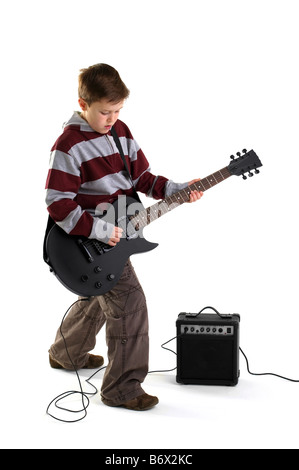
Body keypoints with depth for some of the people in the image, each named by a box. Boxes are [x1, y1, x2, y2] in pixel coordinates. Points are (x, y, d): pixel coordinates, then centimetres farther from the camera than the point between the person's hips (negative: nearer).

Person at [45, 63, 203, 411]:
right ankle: (122, 388, 0)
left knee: (100, 294, 23)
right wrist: (99, 230, -26)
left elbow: (143, 177, 10)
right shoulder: (69, 144, -18)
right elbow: (57, 202, -21)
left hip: (116, 235, 9)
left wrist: (177, 191, -5)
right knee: (128, 300, -13)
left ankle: (66, 354, 47)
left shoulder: (121, 131, 5)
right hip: (90, 239, -9)